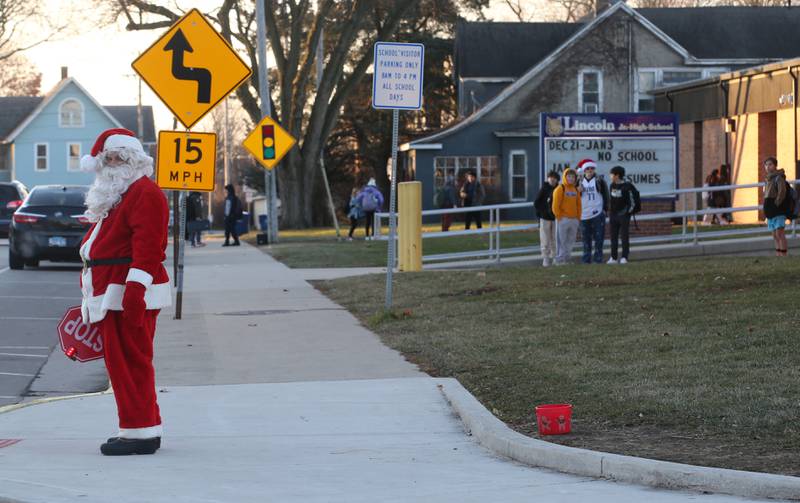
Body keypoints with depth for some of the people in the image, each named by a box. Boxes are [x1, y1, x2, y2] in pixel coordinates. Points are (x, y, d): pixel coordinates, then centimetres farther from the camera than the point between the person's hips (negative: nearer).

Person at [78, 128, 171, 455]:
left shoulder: (144, 193, -11)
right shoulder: (116, 195, 23)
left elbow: (147, 248, -21)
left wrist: (134, 293, -28)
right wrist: (95, 299, 26)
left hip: (130, 296, -10)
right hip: (112, 298, 10)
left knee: (130, 362, -10)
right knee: (121, 363, 12)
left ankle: (140, 432, -7)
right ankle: (142, 430, 18)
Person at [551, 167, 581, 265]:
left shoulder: (575, 189, 15)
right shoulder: (560, 189, -5)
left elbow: (578, 204, 17)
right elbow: (555, 205, -10)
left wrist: (578, 217, 10)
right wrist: (559, 217, -11)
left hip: (574, 219, 7)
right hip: (563, 219, -7)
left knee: (571, 241, 8)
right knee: (561, 240, -6)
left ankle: (566, 258, 15)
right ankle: (560, 259, -4)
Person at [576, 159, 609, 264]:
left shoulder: (600, 181, 2)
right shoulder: (580, 182, 10)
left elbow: (605, 196, 4)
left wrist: (604, 209, -3)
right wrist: (578, 191, -8)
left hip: (597, 213, -3)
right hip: (584, 214, 3)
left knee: (598, 237, -3)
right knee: (586, 237, 6)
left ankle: (598, 257, 1)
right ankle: (586, 258, 11)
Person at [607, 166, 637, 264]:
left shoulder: (627, 187, -11)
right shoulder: (612, 186, 10)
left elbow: (632, 203, -10)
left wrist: (627, 213, -13)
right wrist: (609, 213, 13)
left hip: (623, 216, -7)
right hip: (613, 215, 7)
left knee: (624, 237, -2)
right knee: (614, 238, 8)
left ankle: (624, 257, 1)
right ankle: (614, 257, 12)